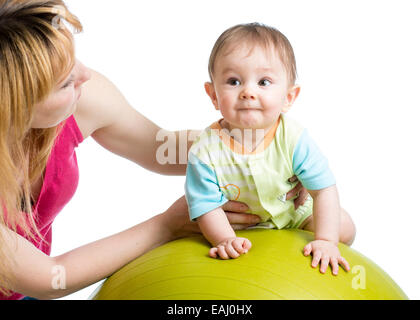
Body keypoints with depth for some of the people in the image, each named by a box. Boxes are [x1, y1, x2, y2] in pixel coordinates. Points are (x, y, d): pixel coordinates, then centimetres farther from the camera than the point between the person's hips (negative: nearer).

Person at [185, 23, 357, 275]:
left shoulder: (294, 139, -28)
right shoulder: (205, 152, -29)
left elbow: (324, 188, -23)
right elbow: (208, 207, -22)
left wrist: (326, 240, -31)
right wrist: (225, 240, -39)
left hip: (293, 214, 0)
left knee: (344, 227, -6)